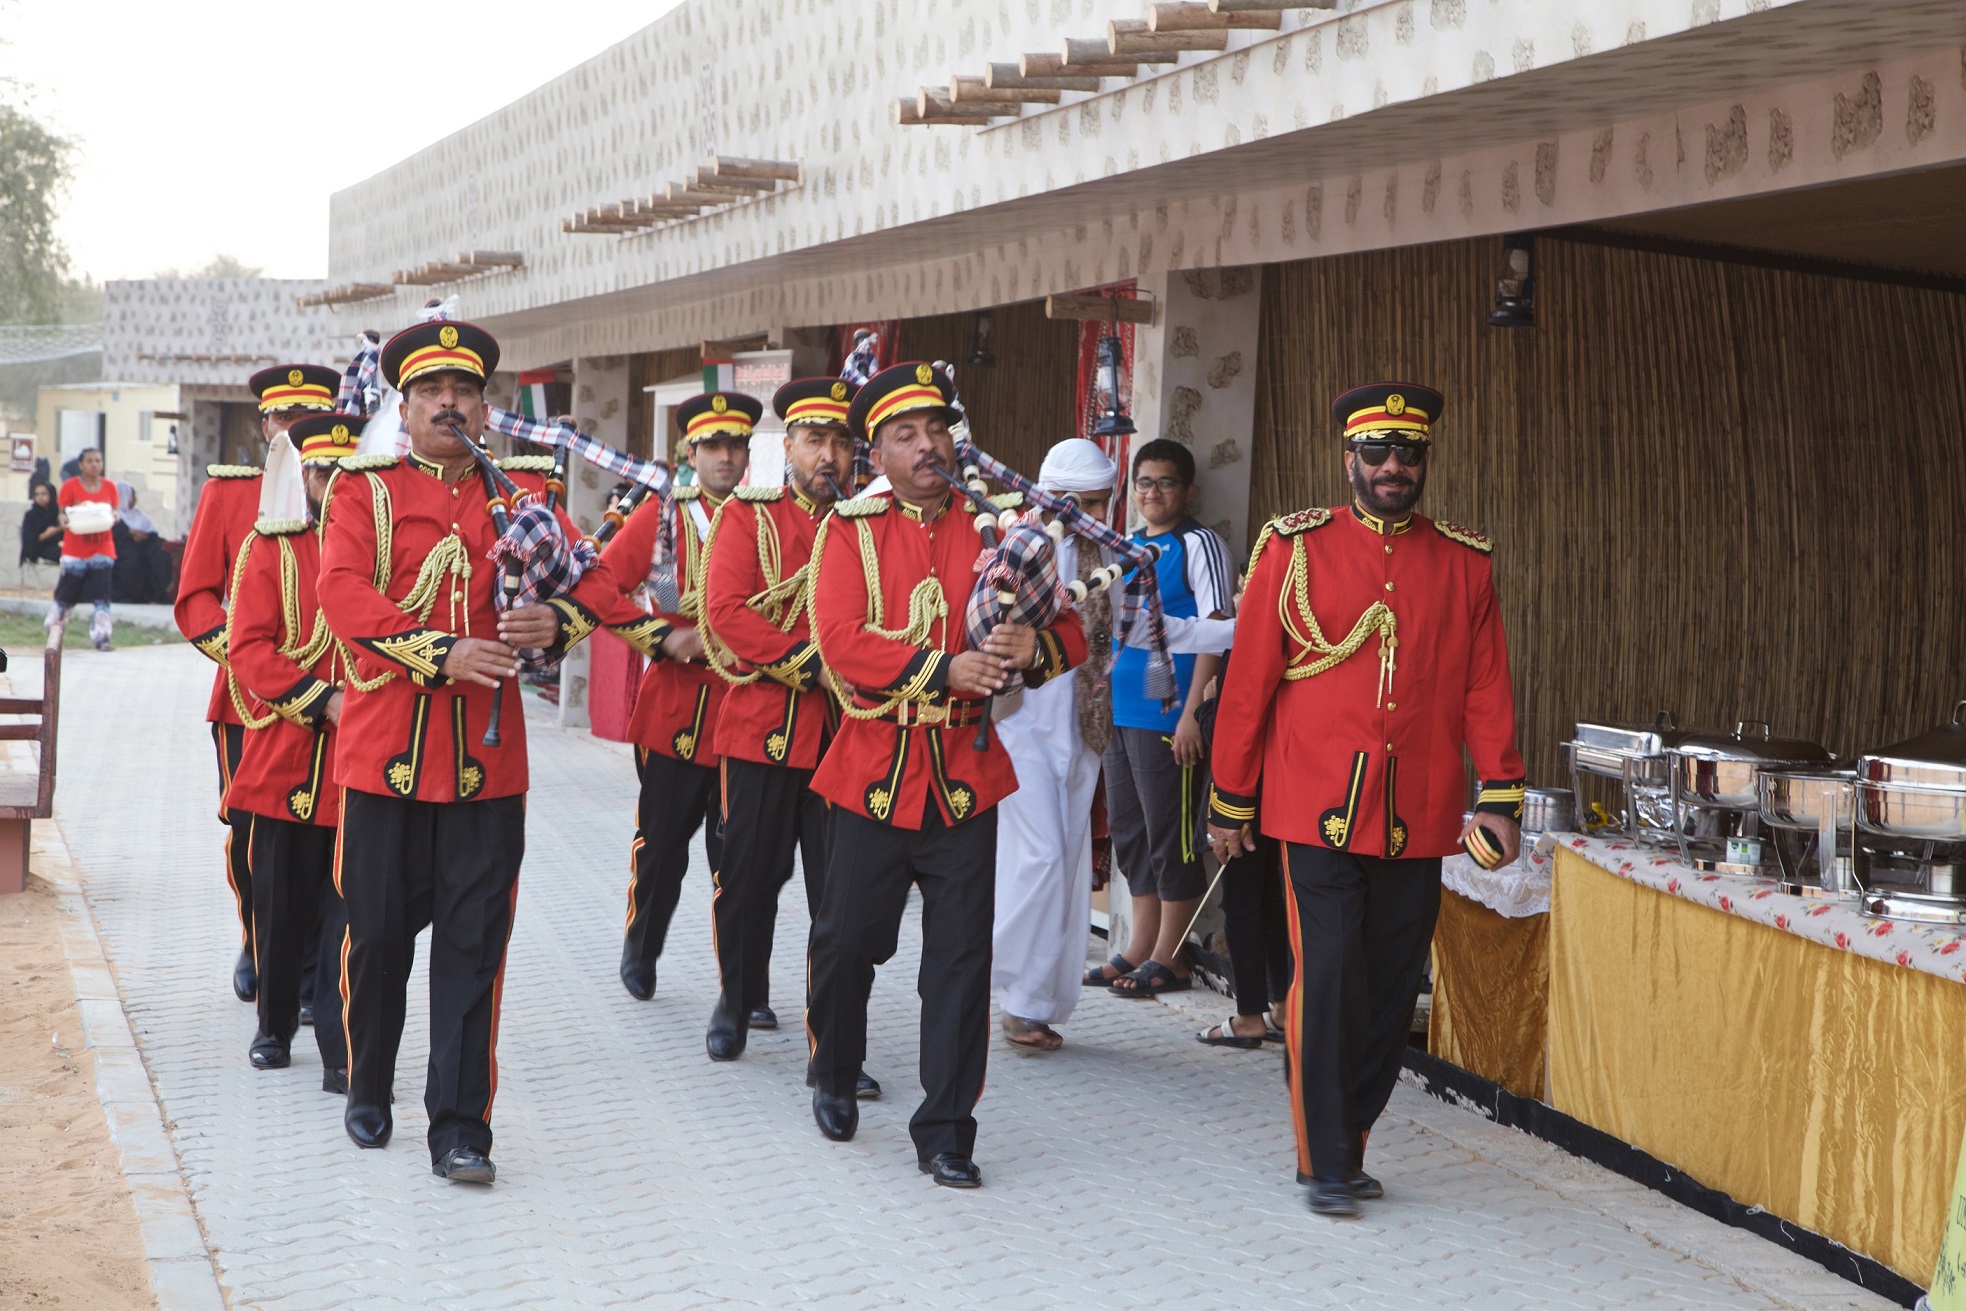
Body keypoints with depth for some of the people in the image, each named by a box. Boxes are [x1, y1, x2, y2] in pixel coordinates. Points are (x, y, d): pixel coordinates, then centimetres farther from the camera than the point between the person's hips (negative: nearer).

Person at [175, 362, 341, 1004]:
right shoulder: (227, 492, 8)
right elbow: (195, 597, 5)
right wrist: (235, 648, -12)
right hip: (249, 700, 1)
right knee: (249, 837, 6)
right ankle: (256, 946, 30)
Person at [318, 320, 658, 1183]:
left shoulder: (524, 490, 10)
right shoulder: (365, 489, 4)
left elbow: (595, 576, 1)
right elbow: (342, 592, -11)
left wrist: (558, 620, -22)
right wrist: (444, 654, -23)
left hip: (487, 750, 1)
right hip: (385, 745, -1)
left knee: (474, 941, 0)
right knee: (378, 930, 9)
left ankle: (460, 1126, 6)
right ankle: (368, 1095, 30)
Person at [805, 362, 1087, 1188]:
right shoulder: (851, 529, 0)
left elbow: (1067, 631, 3)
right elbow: (840, 640, -14)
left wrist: (1034, 647, -21)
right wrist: (947, 670, -24)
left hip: (965, 777, 1)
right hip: (873, 771, -1)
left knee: (960, 958, 1)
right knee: (847, 940, 10)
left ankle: (945, 1132, 11)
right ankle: (834, 1078, 37)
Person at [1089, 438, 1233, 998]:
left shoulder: (1197, 544, -7)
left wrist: (1192, 713, -19)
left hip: (1168, 715, -8)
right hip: (1122, 715, 8)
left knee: (1171, 836, -2)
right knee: (1129, 832, 13)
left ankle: (1169, 959, 7)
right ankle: (1139, 949, 23)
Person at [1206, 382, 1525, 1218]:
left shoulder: (1465, 564, 9)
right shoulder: (1293, 549, 2)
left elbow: (1486, 687, 10)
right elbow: (1248, 681, 4)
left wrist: (1500, 795, 0)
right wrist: (1230, 801, 4)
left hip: (1418, 822, 3)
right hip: (1319, 811, -3)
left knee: (1391, 993, 8)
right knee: (1328, 985, -5)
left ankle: (1346, 1145, 23)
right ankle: (1326, 1164, 8)